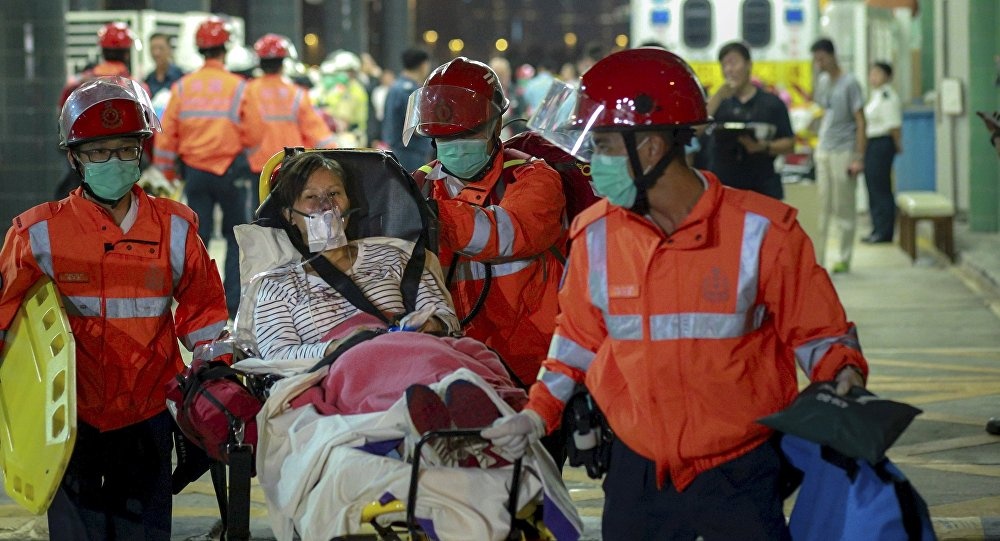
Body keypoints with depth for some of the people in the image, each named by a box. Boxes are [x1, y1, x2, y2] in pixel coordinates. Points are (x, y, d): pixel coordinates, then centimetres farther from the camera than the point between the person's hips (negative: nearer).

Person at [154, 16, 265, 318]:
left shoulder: (182, 87, 1)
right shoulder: (237, 87, -8)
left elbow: (166, 135, 2)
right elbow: (256, 135, -7)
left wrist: (166, 171, 12)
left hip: (194, 170, 2)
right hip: (231, 171, -2)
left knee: (197, 236, 8)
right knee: (237, 236, 10)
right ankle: (234, 302, 5)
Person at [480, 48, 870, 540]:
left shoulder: (760, 231, -11)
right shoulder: (596, 236, 0)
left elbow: (815, 330, -1)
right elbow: (579, 339, 13)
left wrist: (843, 377, -20)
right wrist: (538, 413, 3)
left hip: (739, 475, -3)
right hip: (637, 471, 3)